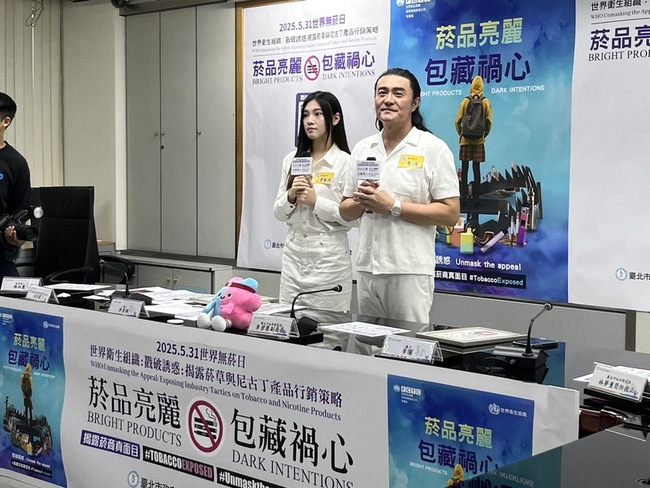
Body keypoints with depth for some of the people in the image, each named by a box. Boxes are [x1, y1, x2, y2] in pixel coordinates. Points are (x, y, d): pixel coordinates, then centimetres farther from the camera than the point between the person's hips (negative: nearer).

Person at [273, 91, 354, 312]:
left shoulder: (345, 162, -7)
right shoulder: (292, 159, 9)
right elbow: (278, 212, 10)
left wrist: (316, 201, -16)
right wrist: (291, 196, -9)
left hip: (329, 256, -5)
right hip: (293, 253, 5)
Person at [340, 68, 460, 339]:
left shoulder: (433, 148, -3)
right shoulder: (362, 148, 12)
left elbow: (450, 213, -10)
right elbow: (346, 211, 16)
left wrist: (393, 206, -15)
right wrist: (361, 201, -7)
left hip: (409, 270, -5)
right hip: (366, 267, 5)